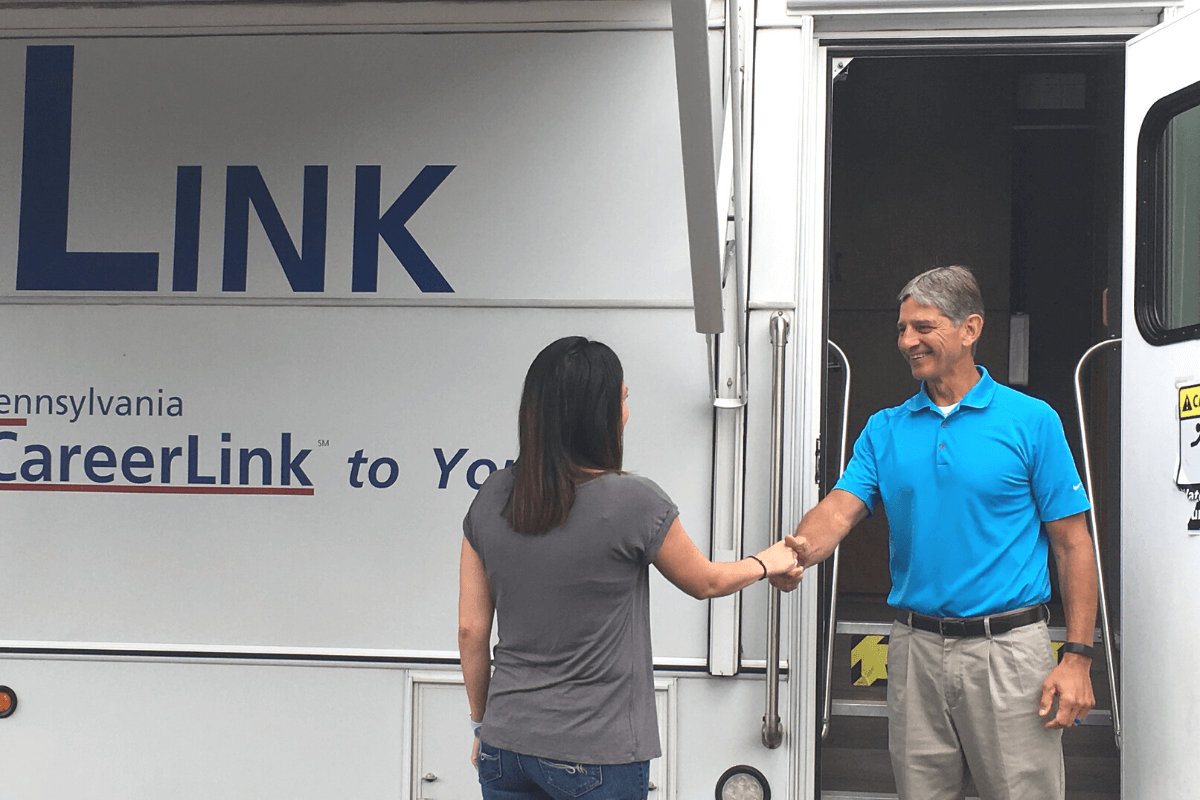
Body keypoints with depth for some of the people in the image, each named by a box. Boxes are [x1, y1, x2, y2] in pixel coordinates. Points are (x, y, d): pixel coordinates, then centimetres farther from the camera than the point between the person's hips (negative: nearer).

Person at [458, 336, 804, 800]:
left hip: (506, 745, 5)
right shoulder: (633, 502, -14)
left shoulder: (490, 500, -2)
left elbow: (471, 630, 4)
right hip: (596, 755, -4)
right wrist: (767, 564, 24)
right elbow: (705, 582, 4)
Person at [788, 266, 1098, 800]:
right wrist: (799, 550, -27)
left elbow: (1072, 544, -2)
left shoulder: (1030, 421, -2)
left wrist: (1077, 657, -9)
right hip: (915, 650, 4)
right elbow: (840, 509, -4)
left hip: (1007, 650, -3)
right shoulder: (885, 429, 9)